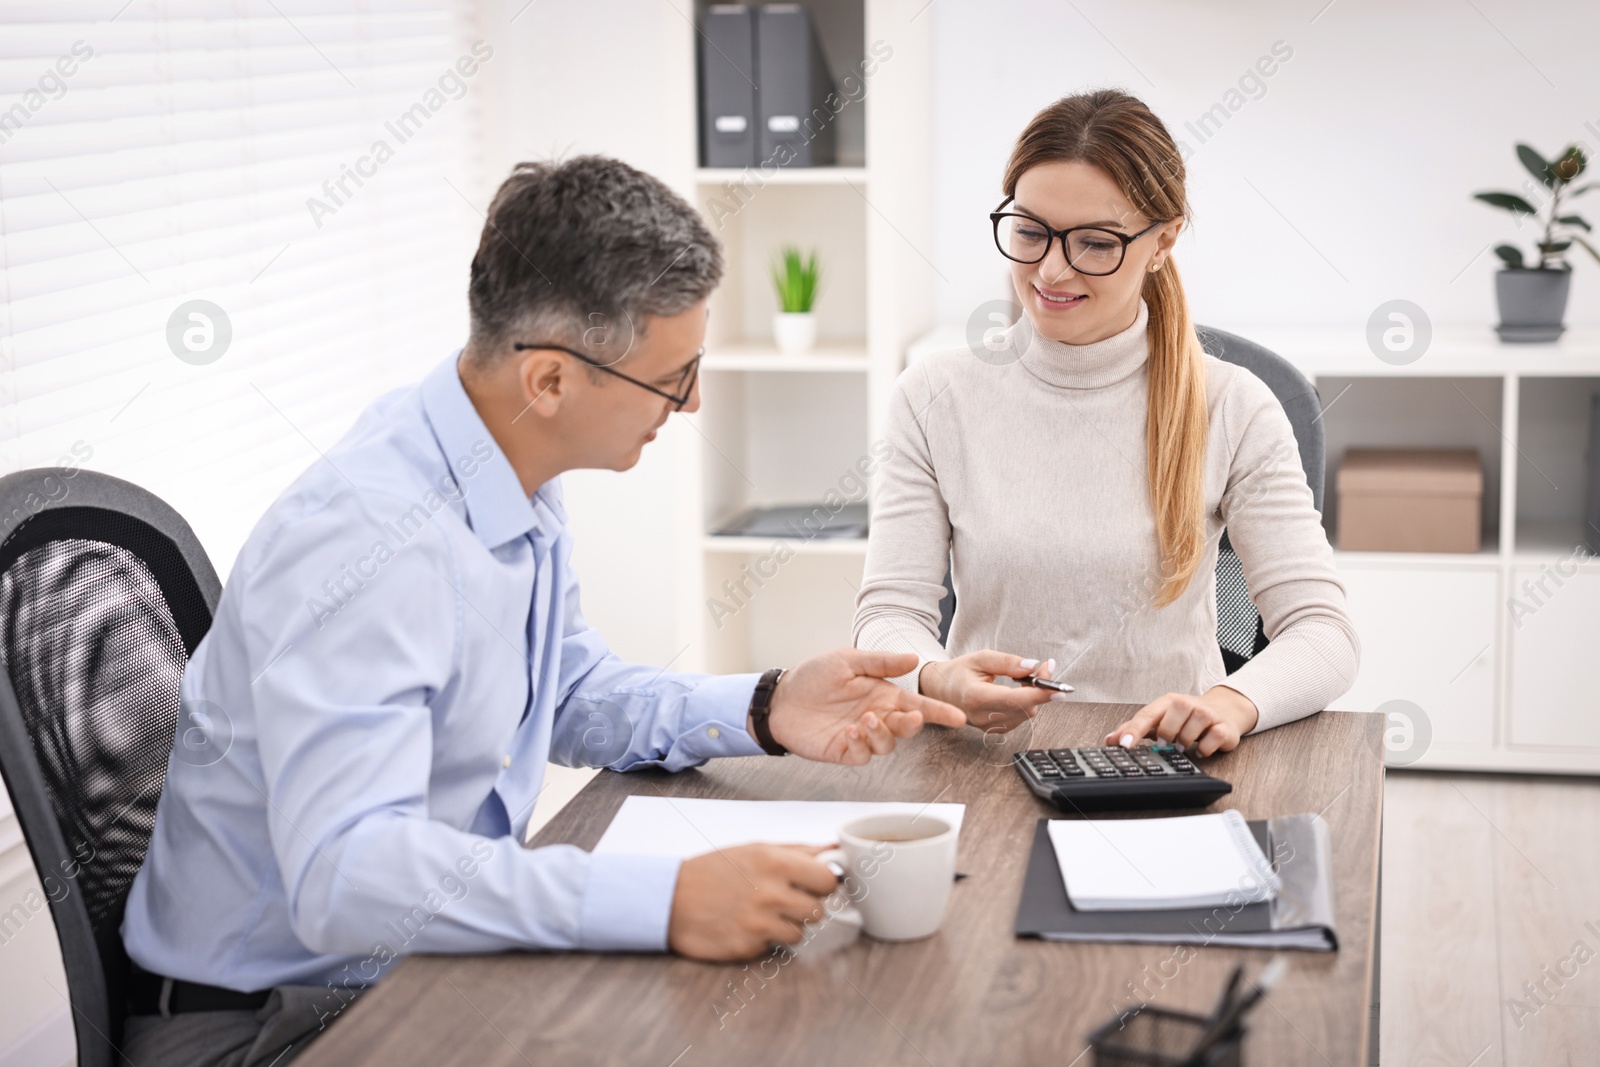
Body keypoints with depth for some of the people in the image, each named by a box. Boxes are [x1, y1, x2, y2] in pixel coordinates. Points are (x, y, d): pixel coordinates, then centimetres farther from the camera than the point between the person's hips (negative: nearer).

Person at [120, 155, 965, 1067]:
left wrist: (766, 711, -2)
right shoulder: (365, 539, -29)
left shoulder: (517, 474, 0)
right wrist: (665, 902, -44)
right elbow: (343, 874, -38)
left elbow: (568, 696, 15)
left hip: (431, 964, 9)